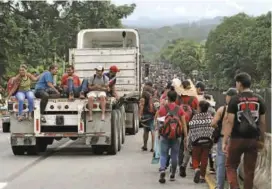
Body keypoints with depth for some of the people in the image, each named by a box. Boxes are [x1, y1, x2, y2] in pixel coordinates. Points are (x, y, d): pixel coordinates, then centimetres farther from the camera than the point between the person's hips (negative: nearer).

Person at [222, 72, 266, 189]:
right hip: (253, 140, 3)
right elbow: (262, 122, 6)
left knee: (231, 166, 12)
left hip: (237, 139, -3)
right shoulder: (259, 100, 4)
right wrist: (262, 140, 15)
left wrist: (224, 141, -9)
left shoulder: (235, 100, -7)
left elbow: (230, 122, -11)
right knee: (249, 170, 10)